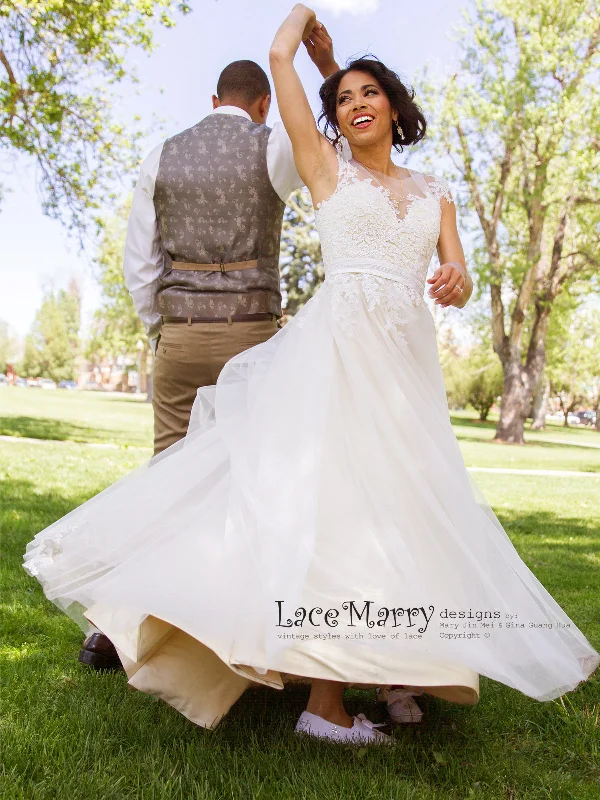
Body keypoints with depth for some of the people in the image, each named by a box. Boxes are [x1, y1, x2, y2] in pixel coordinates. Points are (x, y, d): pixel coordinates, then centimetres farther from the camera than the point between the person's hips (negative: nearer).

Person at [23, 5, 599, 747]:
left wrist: (457, 282, -12)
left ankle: (381, 668, 15)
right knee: (332, 493, -15)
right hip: (339, 345, -5)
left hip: (409, 361, 5)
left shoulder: (433, 192, 21)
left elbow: (455, 278, 12)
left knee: (397, 503, 3)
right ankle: (324, 700, -11)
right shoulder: (327, 168, 11)